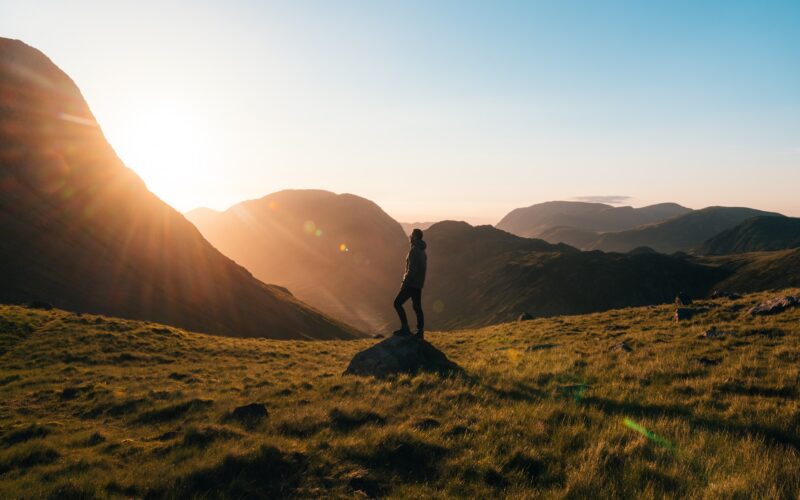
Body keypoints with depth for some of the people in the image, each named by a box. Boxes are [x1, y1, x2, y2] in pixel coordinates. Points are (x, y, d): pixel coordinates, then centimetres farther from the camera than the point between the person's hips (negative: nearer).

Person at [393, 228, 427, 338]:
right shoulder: (422, 251, 16)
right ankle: (420, 331, 10)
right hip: (418, 284, 10)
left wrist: (405, 282, -18)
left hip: (412, 283, -9)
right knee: (417, 306, 10)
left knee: (397, 303, -4)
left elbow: (412, 269, -22)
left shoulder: (414, 250, -16)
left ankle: (405, 328, -6)